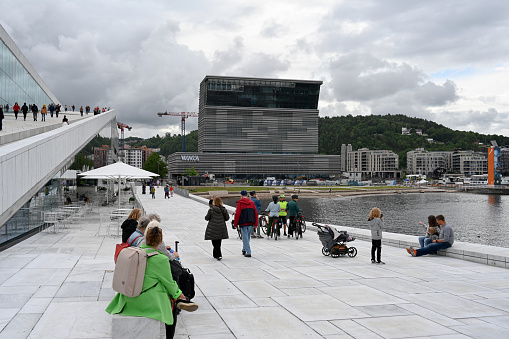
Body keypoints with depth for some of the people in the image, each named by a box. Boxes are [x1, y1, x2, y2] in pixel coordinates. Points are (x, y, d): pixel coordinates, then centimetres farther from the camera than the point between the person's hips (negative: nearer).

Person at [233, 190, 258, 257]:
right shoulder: (252, 202, 10)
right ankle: (244, 249, 29)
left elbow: (237, 214, -8)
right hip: (251, 223, 5)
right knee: (247, 237, 17)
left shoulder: (240, 203, -5)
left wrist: (235, 224, -2)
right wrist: (256, 223, 13)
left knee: (245, 237, -2)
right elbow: (255, 213, 9)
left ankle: (248, 252, -8)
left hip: (243, 223, -5)